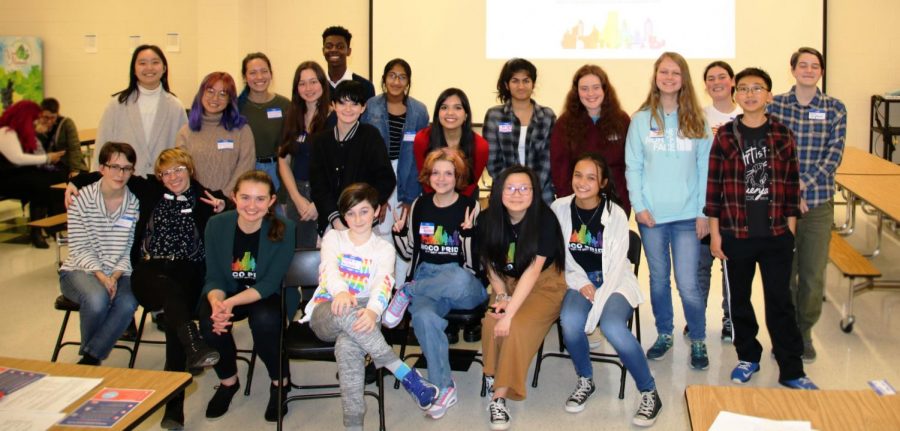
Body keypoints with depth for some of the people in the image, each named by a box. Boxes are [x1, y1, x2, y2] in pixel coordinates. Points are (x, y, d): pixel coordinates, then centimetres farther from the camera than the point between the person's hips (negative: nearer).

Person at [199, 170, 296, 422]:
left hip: (271, 296, -2)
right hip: (227, 293, 3)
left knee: (264, 321, -34)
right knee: (210, 321, -27)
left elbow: (270, 283, -20)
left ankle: (280, 381, -4)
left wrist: (231, 302, -35)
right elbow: (214, 277, -7)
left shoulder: (284, 229, -18)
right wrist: (216, 302, -31)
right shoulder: (216, 225, -10)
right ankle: (228, 380, 3)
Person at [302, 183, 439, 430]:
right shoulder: (333, 238, 13)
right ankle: (407, 375, -33)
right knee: (344, 313, -38)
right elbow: (329, 270, -9)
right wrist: (340, 292, -35)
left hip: (362, 315, 0)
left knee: (347, 346, -38)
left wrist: (372, 311, -36)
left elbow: (383, 284, -11)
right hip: (324, 312, 1)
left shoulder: (384, 248, 11)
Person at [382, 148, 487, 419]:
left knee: (459, 279, -42)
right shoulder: (420, 206, 11)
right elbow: (410, 253, 19)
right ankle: (443, 388, -20)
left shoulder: (471, 208, -2)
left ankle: (406, 293, -14)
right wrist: (399, 233, 1)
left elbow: (472, 264, -6)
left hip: (465, 287, -2)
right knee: (423, 317, -34)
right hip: (425, 279, 3)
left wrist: (468, 232, -22)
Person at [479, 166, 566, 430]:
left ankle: (499, 396, -19)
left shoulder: (544, 219, -21)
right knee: (491, 321, -25)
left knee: (516, 327, -28)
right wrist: (501, 296, -11)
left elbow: (533, 271, -25)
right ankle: (493, 380, -7)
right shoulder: (488, 219, -8)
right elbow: (491, 263, 5)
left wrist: (510, 313, -30)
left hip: (545, 285, -4)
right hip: (509, 283, 4)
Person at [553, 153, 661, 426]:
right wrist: (582, 284, -11)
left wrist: (596, 307, -21)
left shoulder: (615, 214, -10)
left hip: (613, 282, -2)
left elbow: (616, 267, -12)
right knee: (570, 321, -30)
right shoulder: (559, 209, -4)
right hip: (578, 282, 2)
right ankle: (585, 381, -1)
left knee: (612, 326, -31)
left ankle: (649, 393, -10)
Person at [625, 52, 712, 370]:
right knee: (659, 279, 12)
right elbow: (632, 167, 2)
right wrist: (639, 206, -7)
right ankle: (664, 335, 28)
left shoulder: (697, 121, 3)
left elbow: (705, 168, 2)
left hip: (688, 216, -1)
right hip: (651, 215, 1)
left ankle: (698, 341, 14)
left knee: (688, 284, -3)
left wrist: (703, 211, -3)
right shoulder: (641, 120, 2)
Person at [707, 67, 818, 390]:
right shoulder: (725, 136, -2)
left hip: (776, 236, 0)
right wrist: (715, 233, -4)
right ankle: (748, 357, 30)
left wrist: (790, 229, 2)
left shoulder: (783, 136, 1)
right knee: (739, 300, 12)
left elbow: (792, 184, 5)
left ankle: (791, 370, 13)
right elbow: (713, 185, -2)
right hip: (736, 235, 0)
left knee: (780, 302, 5)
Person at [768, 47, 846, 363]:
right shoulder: (775, 106, 1)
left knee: (814, 276, 6)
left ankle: (804, 332, 26)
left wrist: (804, 184, -16)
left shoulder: (835, 109, 3)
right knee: (783, 273, 6)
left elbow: (834, 155, -5)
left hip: (819, 203, 1)